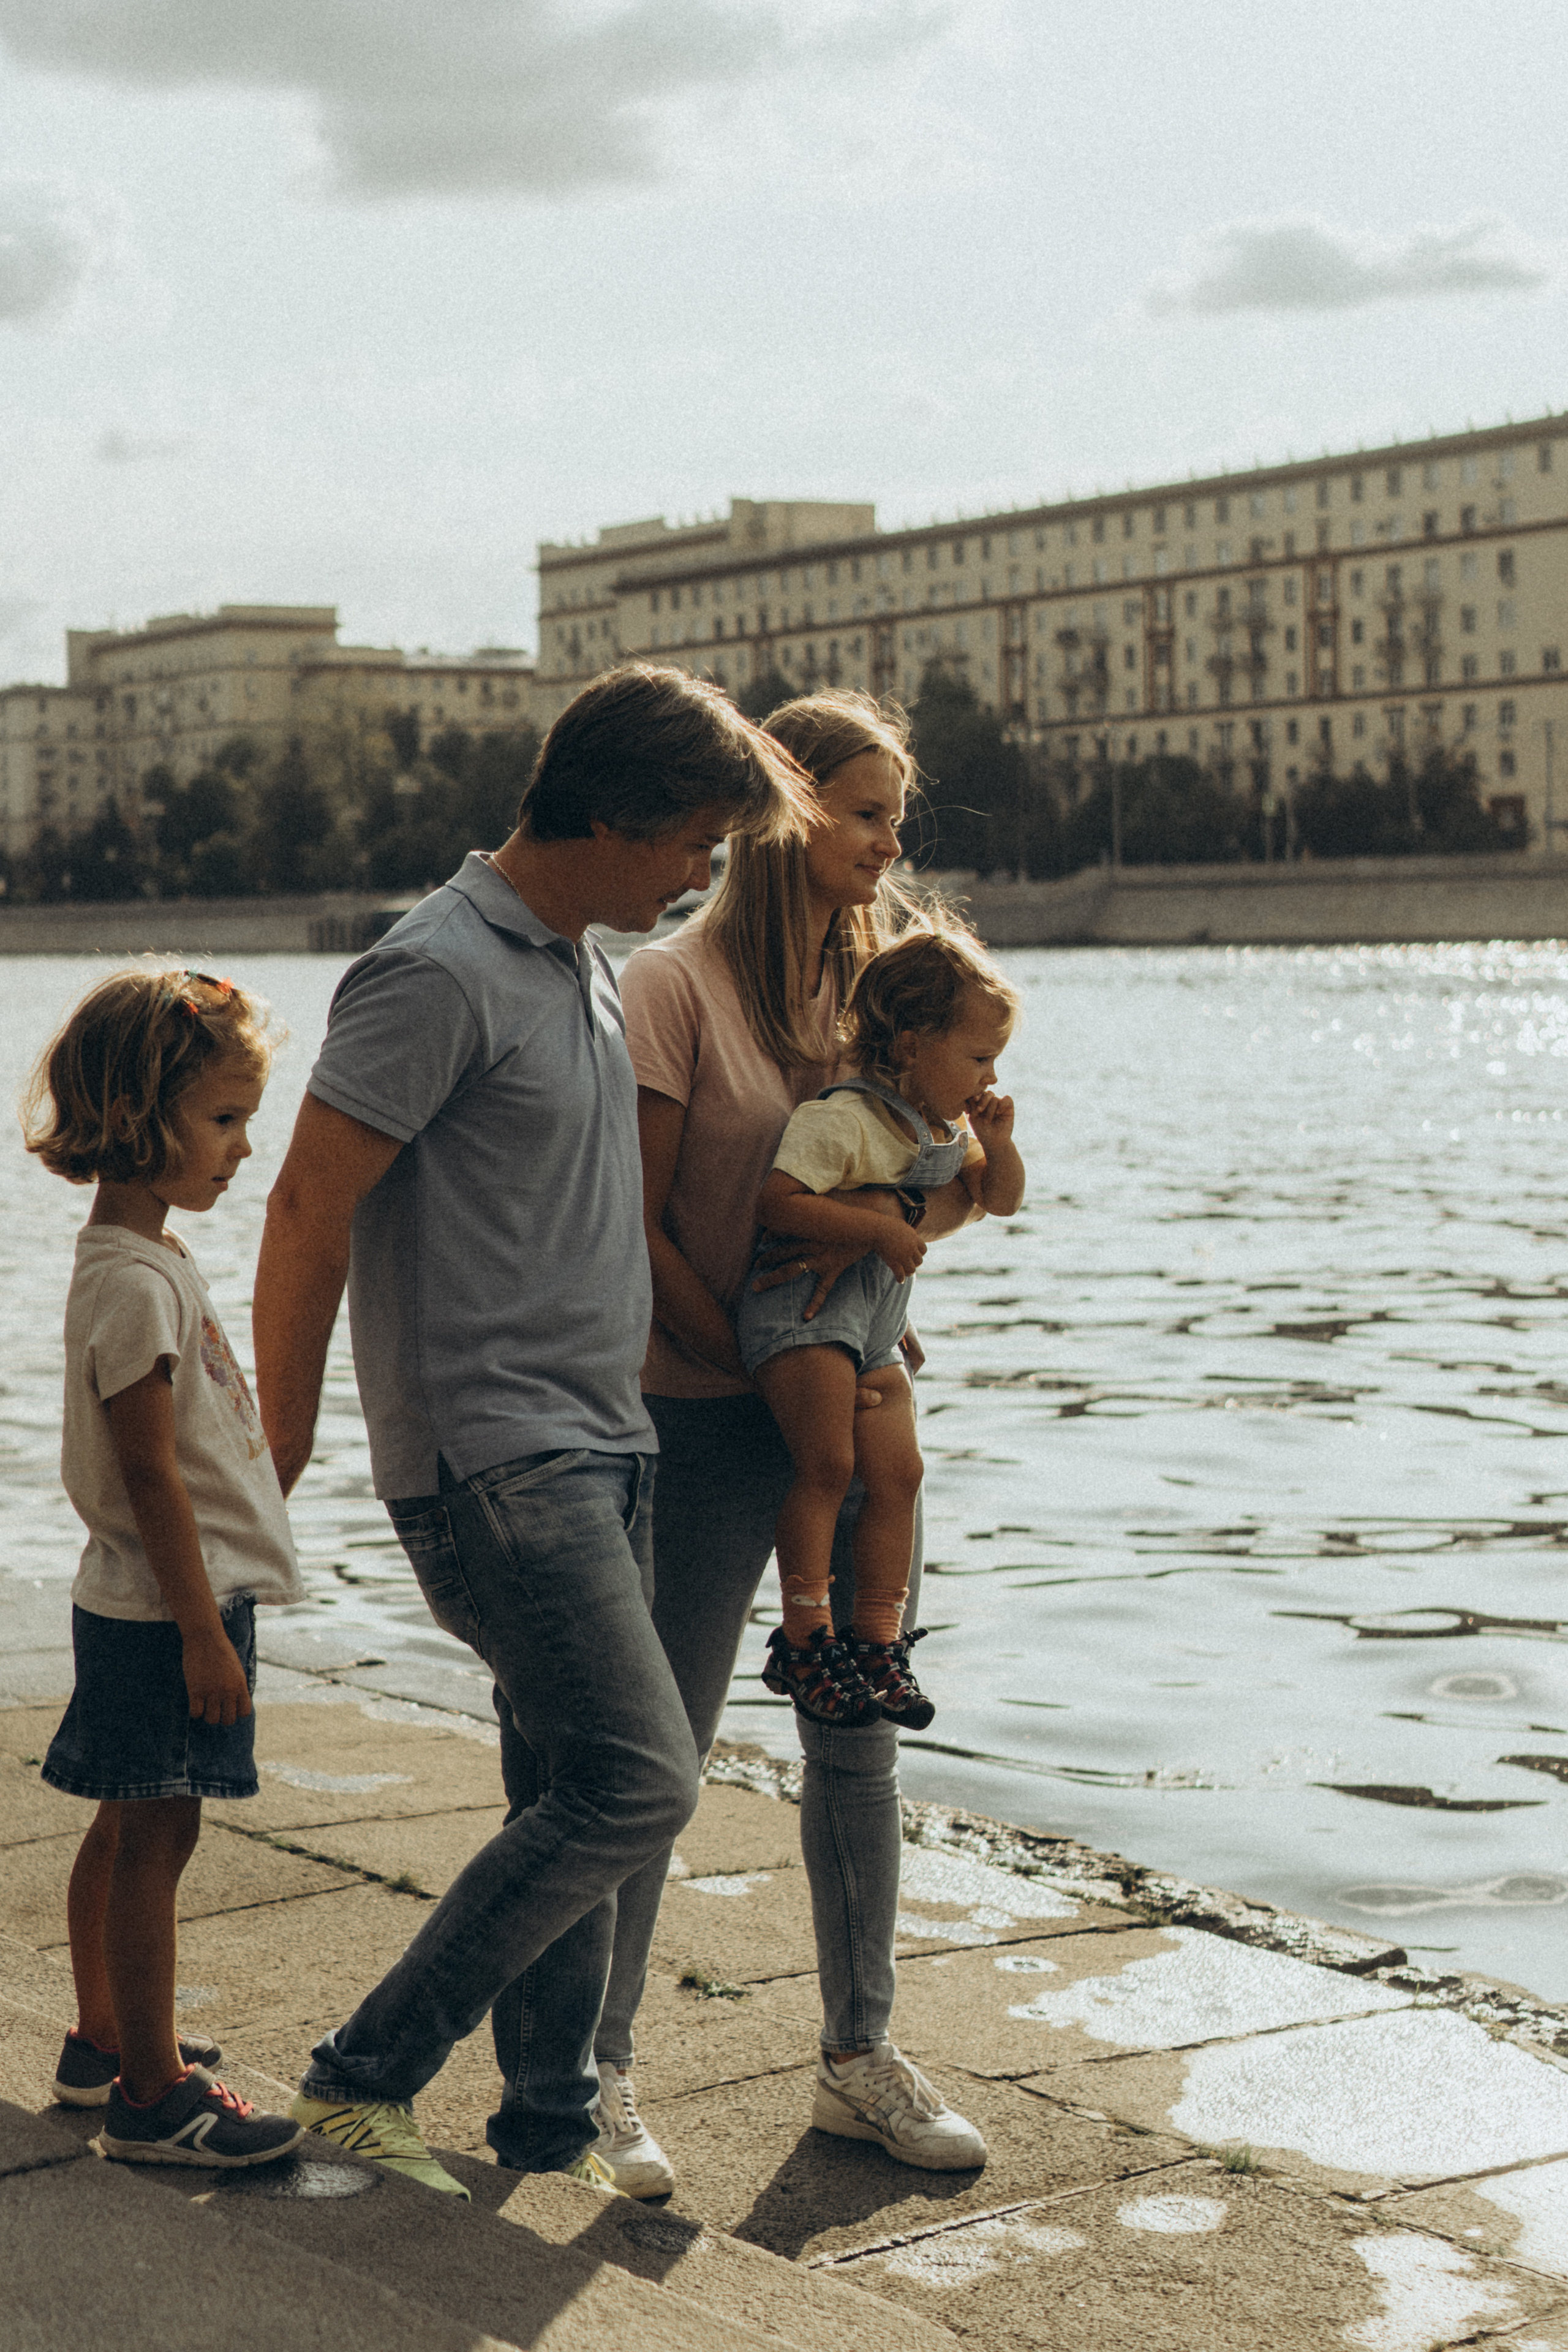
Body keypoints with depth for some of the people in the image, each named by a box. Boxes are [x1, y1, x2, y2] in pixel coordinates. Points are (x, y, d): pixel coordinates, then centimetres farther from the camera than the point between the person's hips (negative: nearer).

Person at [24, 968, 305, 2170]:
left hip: (152, 1605, 10)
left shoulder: (146, 1258, 11)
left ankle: (105, 2040, 30)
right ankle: (151, 2094, 4)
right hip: (166, 1609, -10)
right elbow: (150, 1476, -22)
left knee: (131, 1831, 18)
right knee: (157, 1839, -3)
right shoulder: (135, 1280, -21)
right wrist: (203, 1631, -20)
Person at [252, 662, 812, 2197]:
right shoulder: (439, 974, -16)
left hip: (599, 1448, 9)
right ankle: (366, 2073, -2)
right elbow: (305, 1217, -15)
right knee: (637, 1781, -13)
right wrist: (282, 1451, -8)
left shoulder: (585, 969, 15)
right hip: (489, 1461, -9)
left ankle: (552, 2122, 24)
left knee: (570, 1800, 12)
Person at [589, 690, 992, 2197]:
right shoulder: (675, 986, -9)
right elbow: (638, 1229, -12)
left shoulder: (881, 976, 10)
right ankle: (596, 2066, 15)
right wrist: (757, 1367, -15)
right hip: (708, 1412, -6)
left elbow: (969, 1185, 7)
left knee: (858, 1738, 11)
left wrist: (898, 1217, -14)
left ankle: (859, 2060, 23)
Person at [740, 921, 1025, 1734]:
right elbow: (775, 1201, -24)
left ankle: (878, 1640, 6)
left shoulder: (947, 1128, 12)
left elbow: (999, 1200, 22)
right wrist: (876, 1229, -25)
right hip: (804, 1307, -8)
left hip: (877, 1328, 8)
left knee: (896, 1472, 0)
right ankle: (805, 1637, -7)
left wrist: (997, 1145, 2)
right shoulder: (839, 1119, -16)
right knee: (827, 1466, -15)